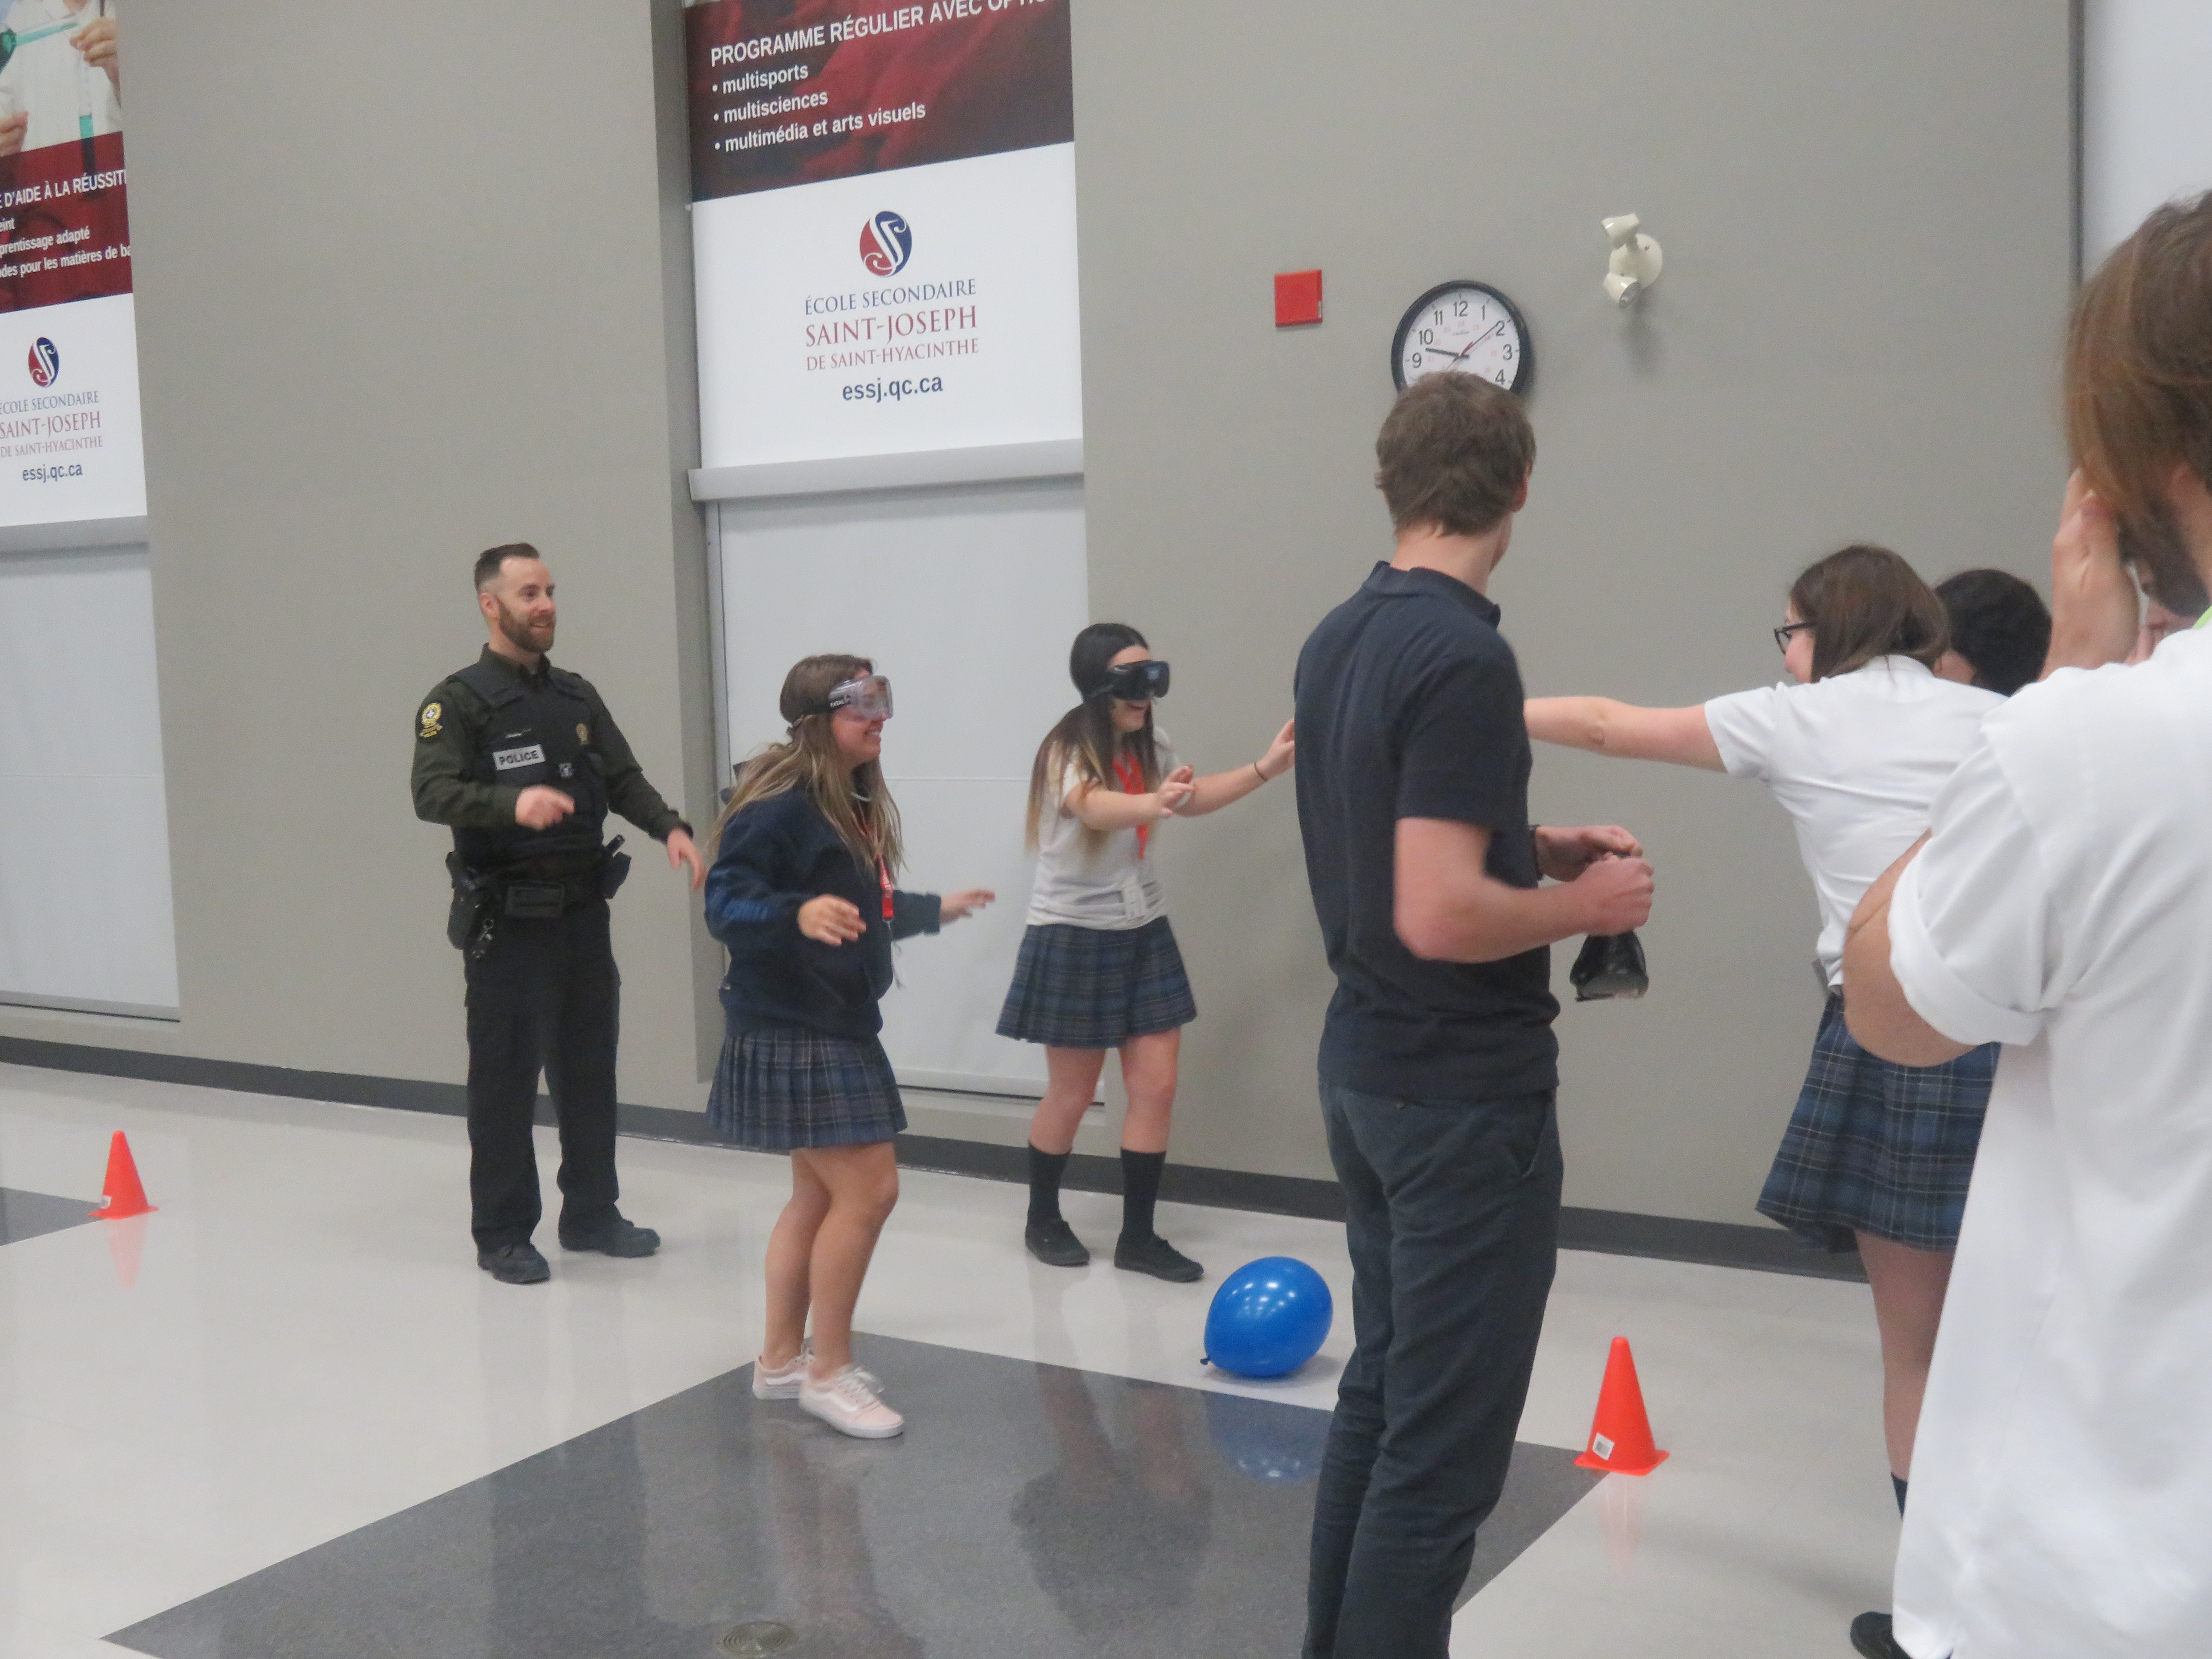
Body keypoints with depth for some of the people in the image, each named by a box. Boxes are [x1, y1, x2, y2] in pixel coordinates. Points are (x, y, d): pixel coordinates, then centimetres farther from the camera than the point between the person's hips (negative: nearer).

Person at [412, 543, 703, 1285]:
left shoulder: (577, 696, 14)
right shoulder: (458, 701, -6)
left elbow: (624, 778, 9)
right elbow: (432, 793, -19)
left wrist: (670, 827, -10)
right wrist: (513, 802, -36)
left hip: (582, 911, 6)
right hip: (506, 920, -6)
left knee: (590, 1072, 13)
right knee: (505, 1082, 1)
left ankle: (591, 1214, 26)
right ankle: (501, 1234, 12)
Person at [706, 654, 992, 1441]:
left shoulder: (853, 805, 11)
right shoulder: (778, 805, -18)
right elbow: (726, 903, -25)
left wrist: (933, 910, 35)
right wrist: (797, 913, -43)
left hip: (838, 1027, 10)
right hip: (790, 1032, -10)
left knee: (820, 1195, 16)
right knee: (868, 1190, -9)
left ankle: (781, 1360, 29)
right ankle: (828, 1373, 5)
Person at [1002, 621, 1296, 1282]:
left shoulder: (1151, 750, 0)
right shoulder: (1066, 752, -20)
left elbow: (1192, 797, 15)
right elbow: (1095, 808, -40)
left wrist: (1266, 768, 2)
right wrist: (1154, 804, -61)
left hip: (1143, 932, 6)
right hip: (1074, 937, -6)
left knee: (1157, 1086, 2)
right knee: (1072, 1095, 7)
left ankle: (1138, 1236, 12)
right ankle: (1043, 1220, 29)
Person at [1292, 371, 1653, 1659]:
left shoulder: (1339, 640, 8)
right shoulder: (1466, 657, -21)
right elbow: (1441, 916, -27)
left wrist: (1536, 846, 15)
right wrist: (1584, 904, -11)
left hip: (1366, 1064, 10)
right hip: (1463, 1088, -9)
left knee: (1383, 1391, 20)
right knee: (1444, 1437, 0)